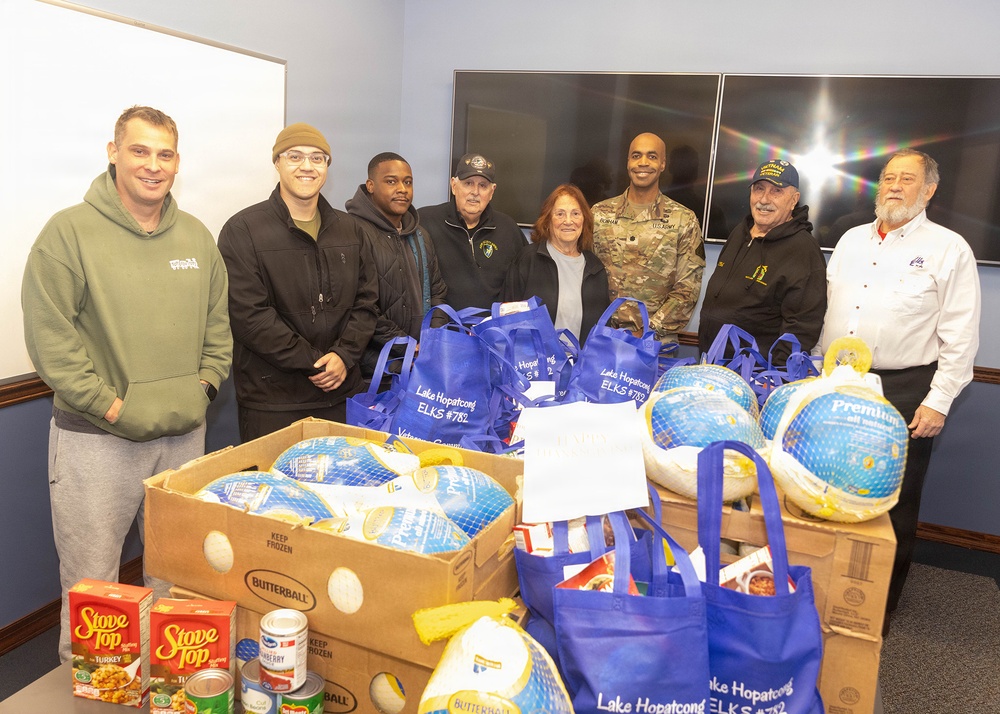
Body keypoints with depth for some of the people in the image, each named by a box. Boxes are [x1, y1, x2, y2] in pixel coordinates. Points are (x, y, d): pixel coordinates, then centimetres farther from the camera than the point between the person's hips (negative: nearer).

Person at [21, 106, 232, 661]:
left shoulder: (197, 236, 9)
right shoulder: (70, 231, -8)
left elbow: (219, 324, 15)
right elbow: (49, 335, -12)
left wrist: (205, 383, 2)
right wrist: (108, 403, -15)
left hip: (185, 433, 5)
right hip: (96, 438, -4)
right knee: (90, 580, 7)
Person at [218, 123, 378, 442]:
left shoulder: (350, 230, 13)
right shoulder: (242, 230, -4)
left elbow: (365, 302, 10)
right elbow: (249, 315, -12)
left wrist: (344, 355, -7)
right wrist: (313, 361, -13)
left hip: (341, 396, 4)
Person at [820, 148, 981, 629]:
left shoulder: (949, 249, -3)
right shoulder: (852, 239, 12)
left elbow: (960, 336, -6)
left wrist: (939, 401, -11)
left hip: (903, 392, -4)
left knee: (893, 505, 6)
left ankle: (880, 605, 23)